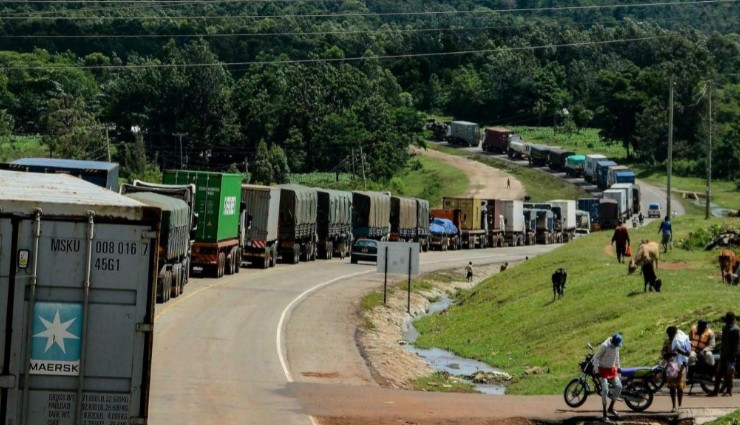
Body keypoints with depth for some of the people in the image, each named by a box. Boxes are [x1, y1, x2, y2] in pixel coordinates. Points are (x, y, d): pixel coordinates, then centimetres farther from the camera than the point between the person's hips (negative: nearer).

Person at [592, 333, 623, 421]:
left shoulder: (616, 346, -1)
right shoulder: (604, 346, -22)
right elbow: (596, 357, -17)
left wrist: (618, 367, 21)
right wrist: (596, 370, -21)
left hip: (612, 369, 7)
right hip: (603, 369, -7)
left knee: (618, 386, -4)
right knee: (605, 390, -14)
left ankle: (611, 408, 13)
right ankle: (604, 414, -9)